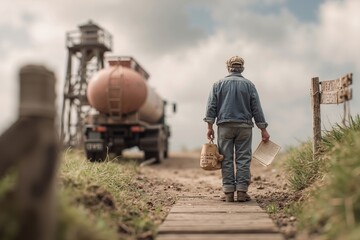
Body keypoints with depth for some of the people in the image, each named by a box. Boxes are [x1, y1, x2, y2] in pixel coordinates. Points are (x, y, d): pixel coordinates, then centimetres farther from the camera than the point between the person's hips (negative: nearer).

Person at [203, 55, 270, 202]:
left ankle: (229, 193, 1)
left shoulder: (218, 84, 8)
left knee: (226, 160, 2)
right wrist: (263, 130, 8)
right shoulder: (249, 85, 7)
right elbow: (257, 109, 5)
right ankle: (242, 192, -1)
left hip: (224, 126, 0)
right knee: (243, 159, 2)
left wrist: (210, 126, 2)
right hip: (244, 127, 0)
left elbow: (211, 106, 1)